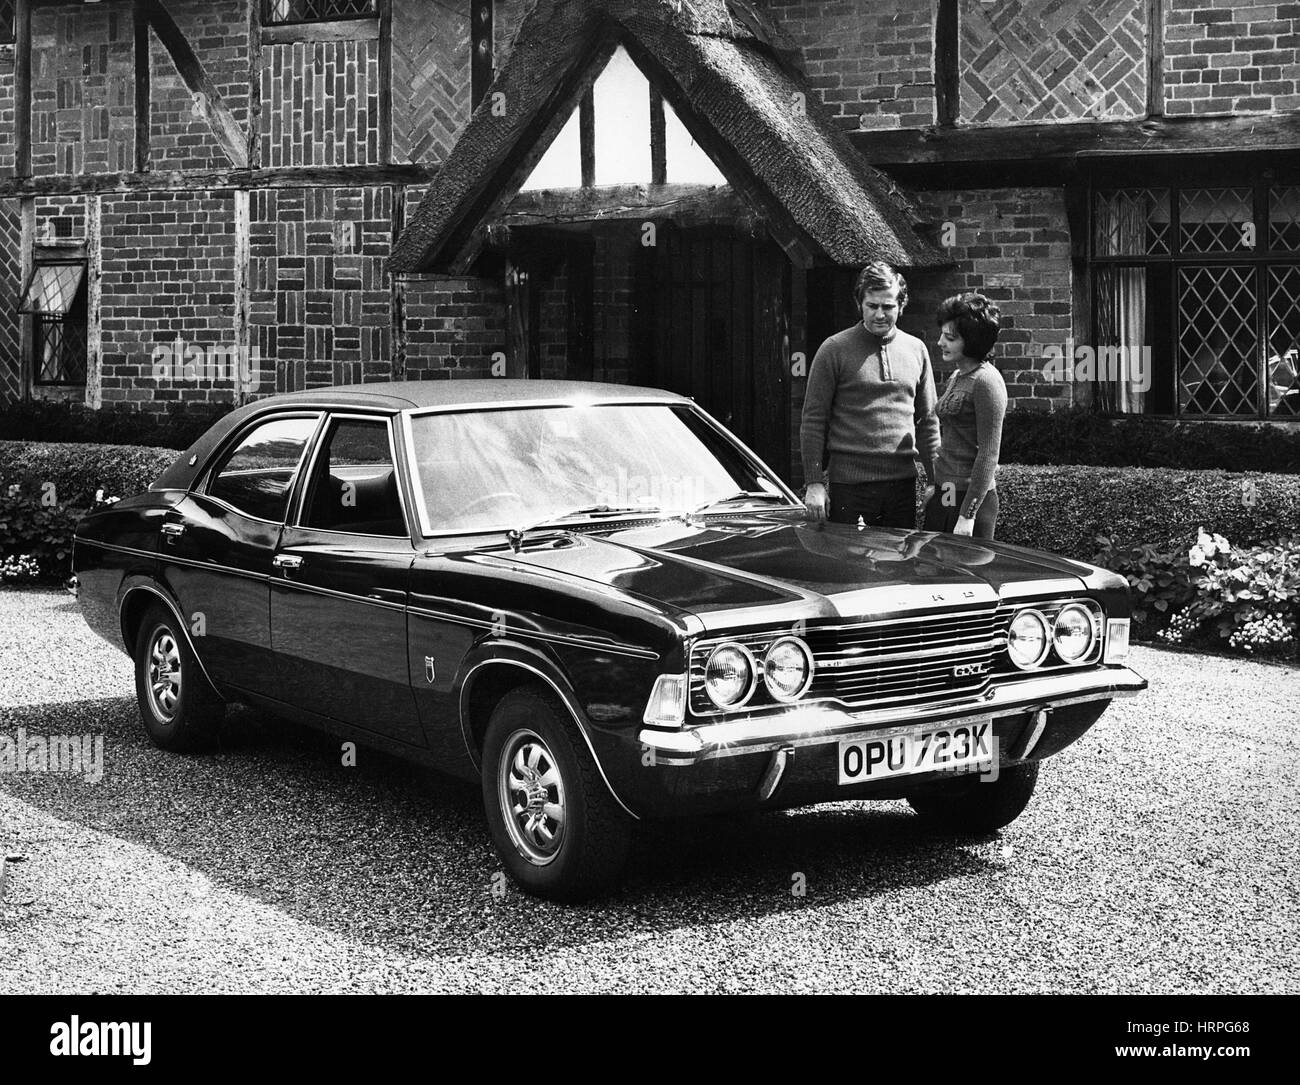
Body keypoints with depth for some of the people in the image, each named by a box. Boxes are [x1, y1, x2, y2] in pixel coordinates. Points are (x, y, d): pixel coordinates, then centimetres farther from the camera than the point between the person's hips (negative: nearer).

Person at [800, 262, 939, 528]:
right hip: (849, 485, -4)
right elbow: (813, 419, -2)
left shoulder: (916, 349, 11)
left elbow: (927, 421, 15)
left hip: (902, 483, 4)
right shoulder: (834, 349, -2)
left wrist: (935, 480, 9)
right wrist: (814, 482, -8)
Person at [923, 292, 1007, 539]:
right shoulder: (956, 377, 13)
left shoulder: (986, 382, -13)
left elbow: (988, 454, -17)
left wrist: (967, 515, -19)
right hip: (945, 495, 9)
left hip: (970, 497, -9)